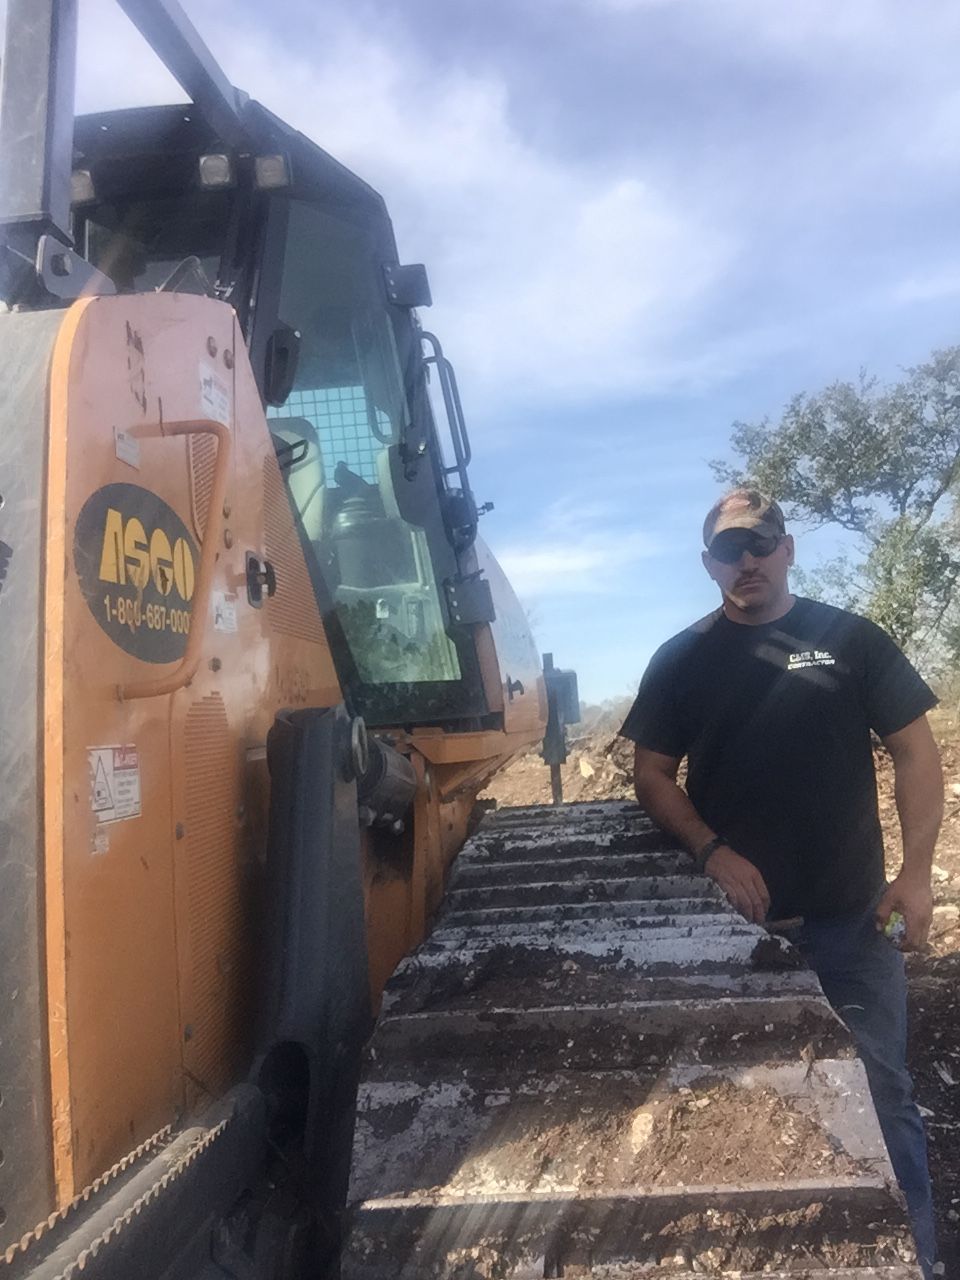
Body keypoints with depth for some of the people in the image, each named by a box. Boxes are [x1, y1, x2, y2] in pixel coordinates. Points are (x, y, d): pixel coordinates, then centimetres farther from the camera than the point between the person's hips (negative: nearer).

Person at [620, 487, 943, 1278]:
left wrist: (917, 870, -10)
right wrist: (713, 852, -12)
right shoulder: (682, 660, 1)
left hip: (851, 916, 0)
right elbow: (652, 775, 2)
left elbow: (915, 750, 0)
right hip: (737, 917, 1)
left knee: (881, 1092, 10)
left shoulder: (851, 640, -1)